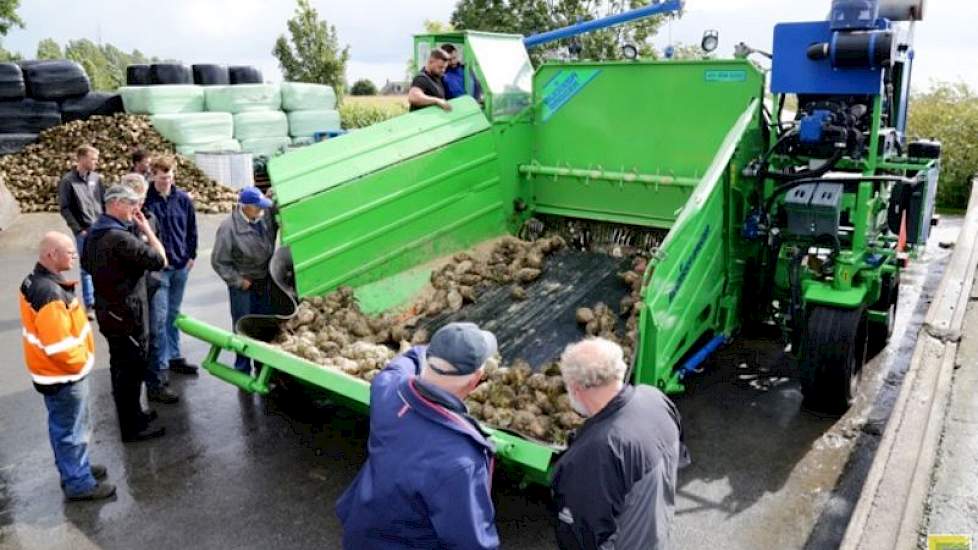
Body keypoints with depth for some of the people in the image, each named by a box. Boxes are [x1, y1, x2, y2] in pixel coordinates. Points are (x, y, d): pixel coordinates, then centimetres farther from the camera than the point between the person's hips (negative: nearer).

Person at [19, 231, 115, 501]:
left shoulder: (37, 281, 2)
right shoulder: (50, 293, -31)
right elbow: (59, 346, -30)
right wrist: (80, 362, -15)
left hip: (56, 372, 10)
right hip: (63, 376, -10)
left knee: (63, 427, 24)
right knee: (71, 430, 6)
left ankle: (74, 468, 40)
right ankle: (79, 483, 20)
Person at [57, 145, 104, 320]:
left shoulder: (97, 178, 7)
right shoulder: (68, 181, -6)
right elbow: (65, 208, -6)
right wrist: (78, 229, -11)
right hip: (84, 232, -4)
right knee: (87, 268, 1)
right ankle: (89, 305, 10)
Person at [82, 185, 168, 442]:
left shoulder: (94, 233, 6)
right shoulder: (121, 238, -26)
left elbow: (86, 263, 22)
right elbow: (160, 260, -22)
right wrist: (146, 228, -13)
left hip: (107, 311, 10)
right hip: (127, 314, -10)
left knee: (120, 365, 21)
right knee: (132, 368, 1)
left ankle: (131, 413, 37)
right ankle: (133, 428, 12)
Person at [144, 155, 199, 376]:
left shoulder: (183, 199, 2)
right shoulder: (146, 200, -10)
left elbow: (191, 229, 11)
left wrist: (191, 255, 8)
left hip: (180, 265, 4)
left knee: (174, 313, 16)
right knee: (159, 316, -4)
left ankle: (175, 357, 26)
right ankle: (160, 364, 5)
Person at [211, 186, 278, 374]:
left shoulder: (266, 217, -9)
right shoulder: (229, 227, -21)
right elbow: (219, 261, -13)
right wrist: (238, 281, -13)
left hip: (265, 282, 5)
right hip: (243, 285, -5)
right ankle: (243, 372, 21)